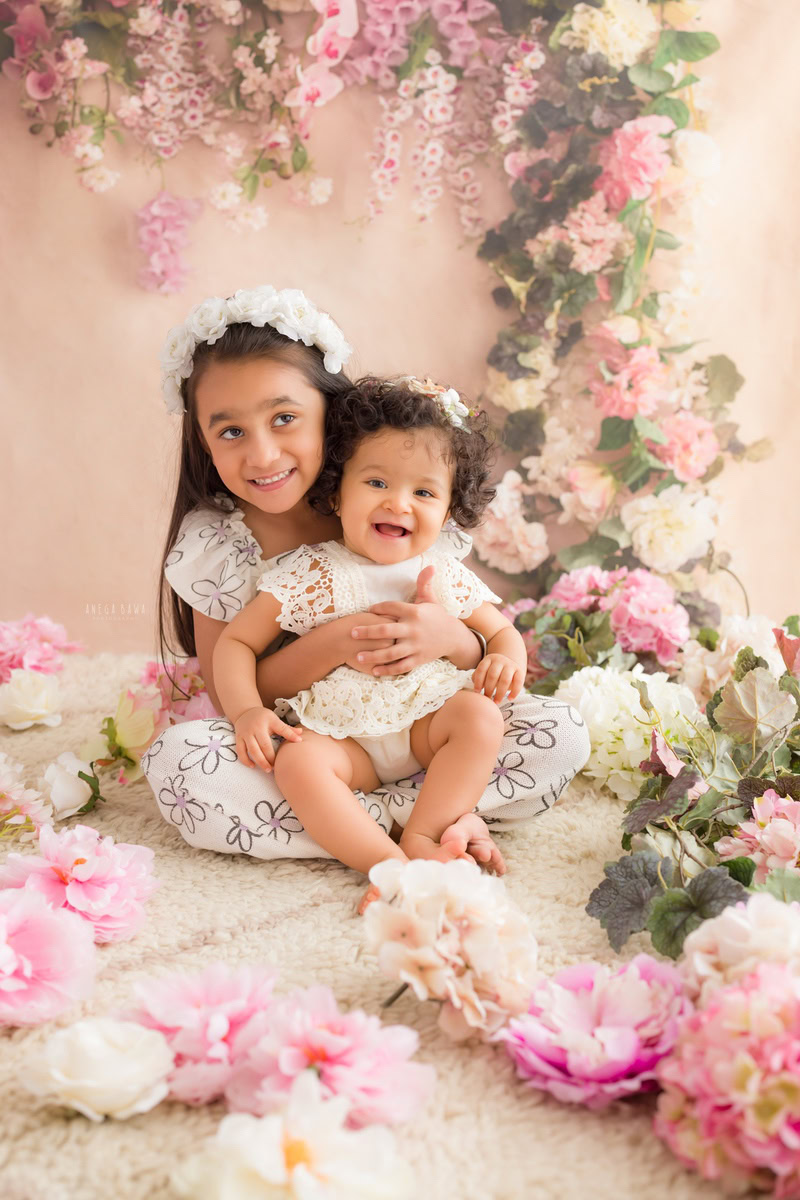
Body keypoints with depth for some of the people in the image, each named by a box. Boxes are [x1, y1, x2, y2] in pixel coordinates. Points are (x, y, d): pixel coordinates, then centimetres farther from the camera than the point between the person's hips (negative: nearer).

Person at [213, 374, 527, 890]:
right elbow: (235, 641, 2)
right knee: (296, 762, -31)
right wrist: (247, 711, -17)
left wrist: (507, 659, -8)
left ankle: (422, 836, -26)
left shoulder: (445, 574, 7)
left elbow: (501, 630, 18)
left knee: (481, 716, -25)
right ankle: (391, 863, -40)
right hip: (342, 740, -2)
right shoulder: (308, 573, -1)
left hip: (429, 724, 3)